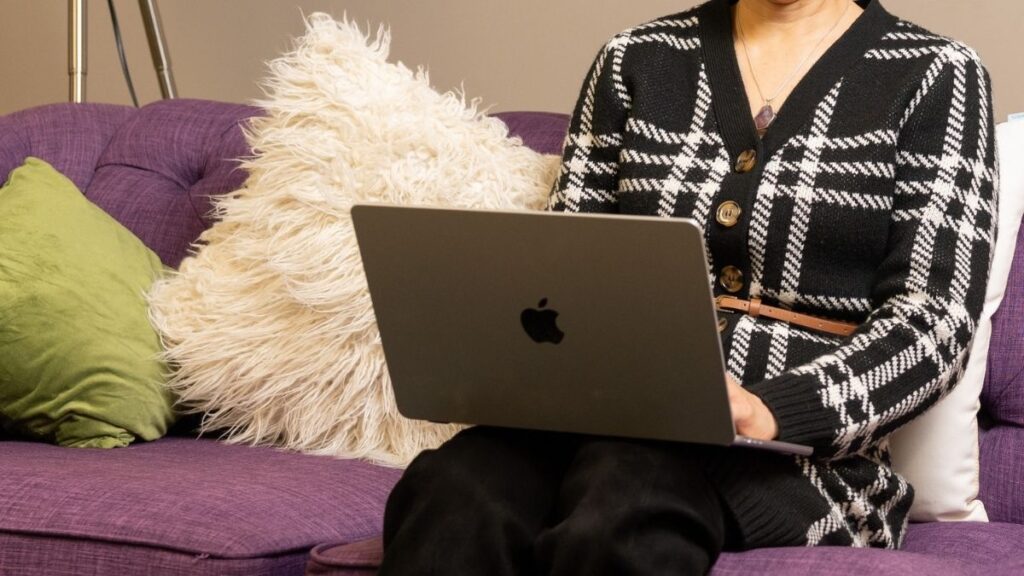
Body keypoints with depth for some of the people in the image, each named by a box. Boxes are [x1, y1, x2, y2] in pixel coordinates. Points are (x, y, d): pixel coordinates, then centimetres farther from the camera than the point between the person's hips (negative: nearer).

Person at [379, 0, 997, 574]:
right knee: (449, 496, -33)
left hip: (799, 447, -3)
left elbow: (935, 321, -4)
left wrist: (772, 409, -23)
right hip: (613, 412, 3)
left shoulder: (934, 76, 6)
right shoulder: (636, 60, 17)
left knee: (622, 501, -39)